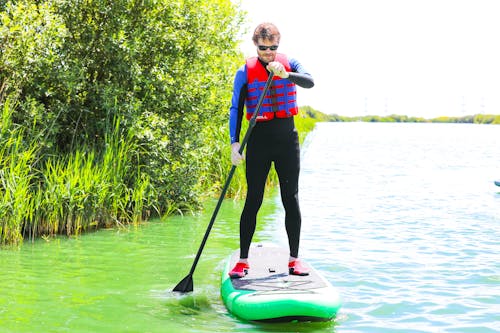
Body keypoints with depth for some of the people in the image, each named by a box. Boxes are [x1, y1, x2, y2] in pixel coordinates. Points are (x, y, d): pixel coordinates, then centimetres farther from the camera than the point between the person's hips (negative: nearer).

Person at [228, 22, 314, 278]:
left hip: (287, 139, 1)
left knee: (291, 199, 3)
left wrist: (285, 74, -33)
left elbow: (309, 81, -15)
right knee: (253, 200, 0)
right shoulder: (245, 72, 0)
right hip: (259, 140, -1)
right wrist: (234, 143, -13)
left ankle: (294, 259, 10)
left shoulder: (289, 65, 4)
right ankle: (243, 260, 7)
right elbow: (236, 109, -2)